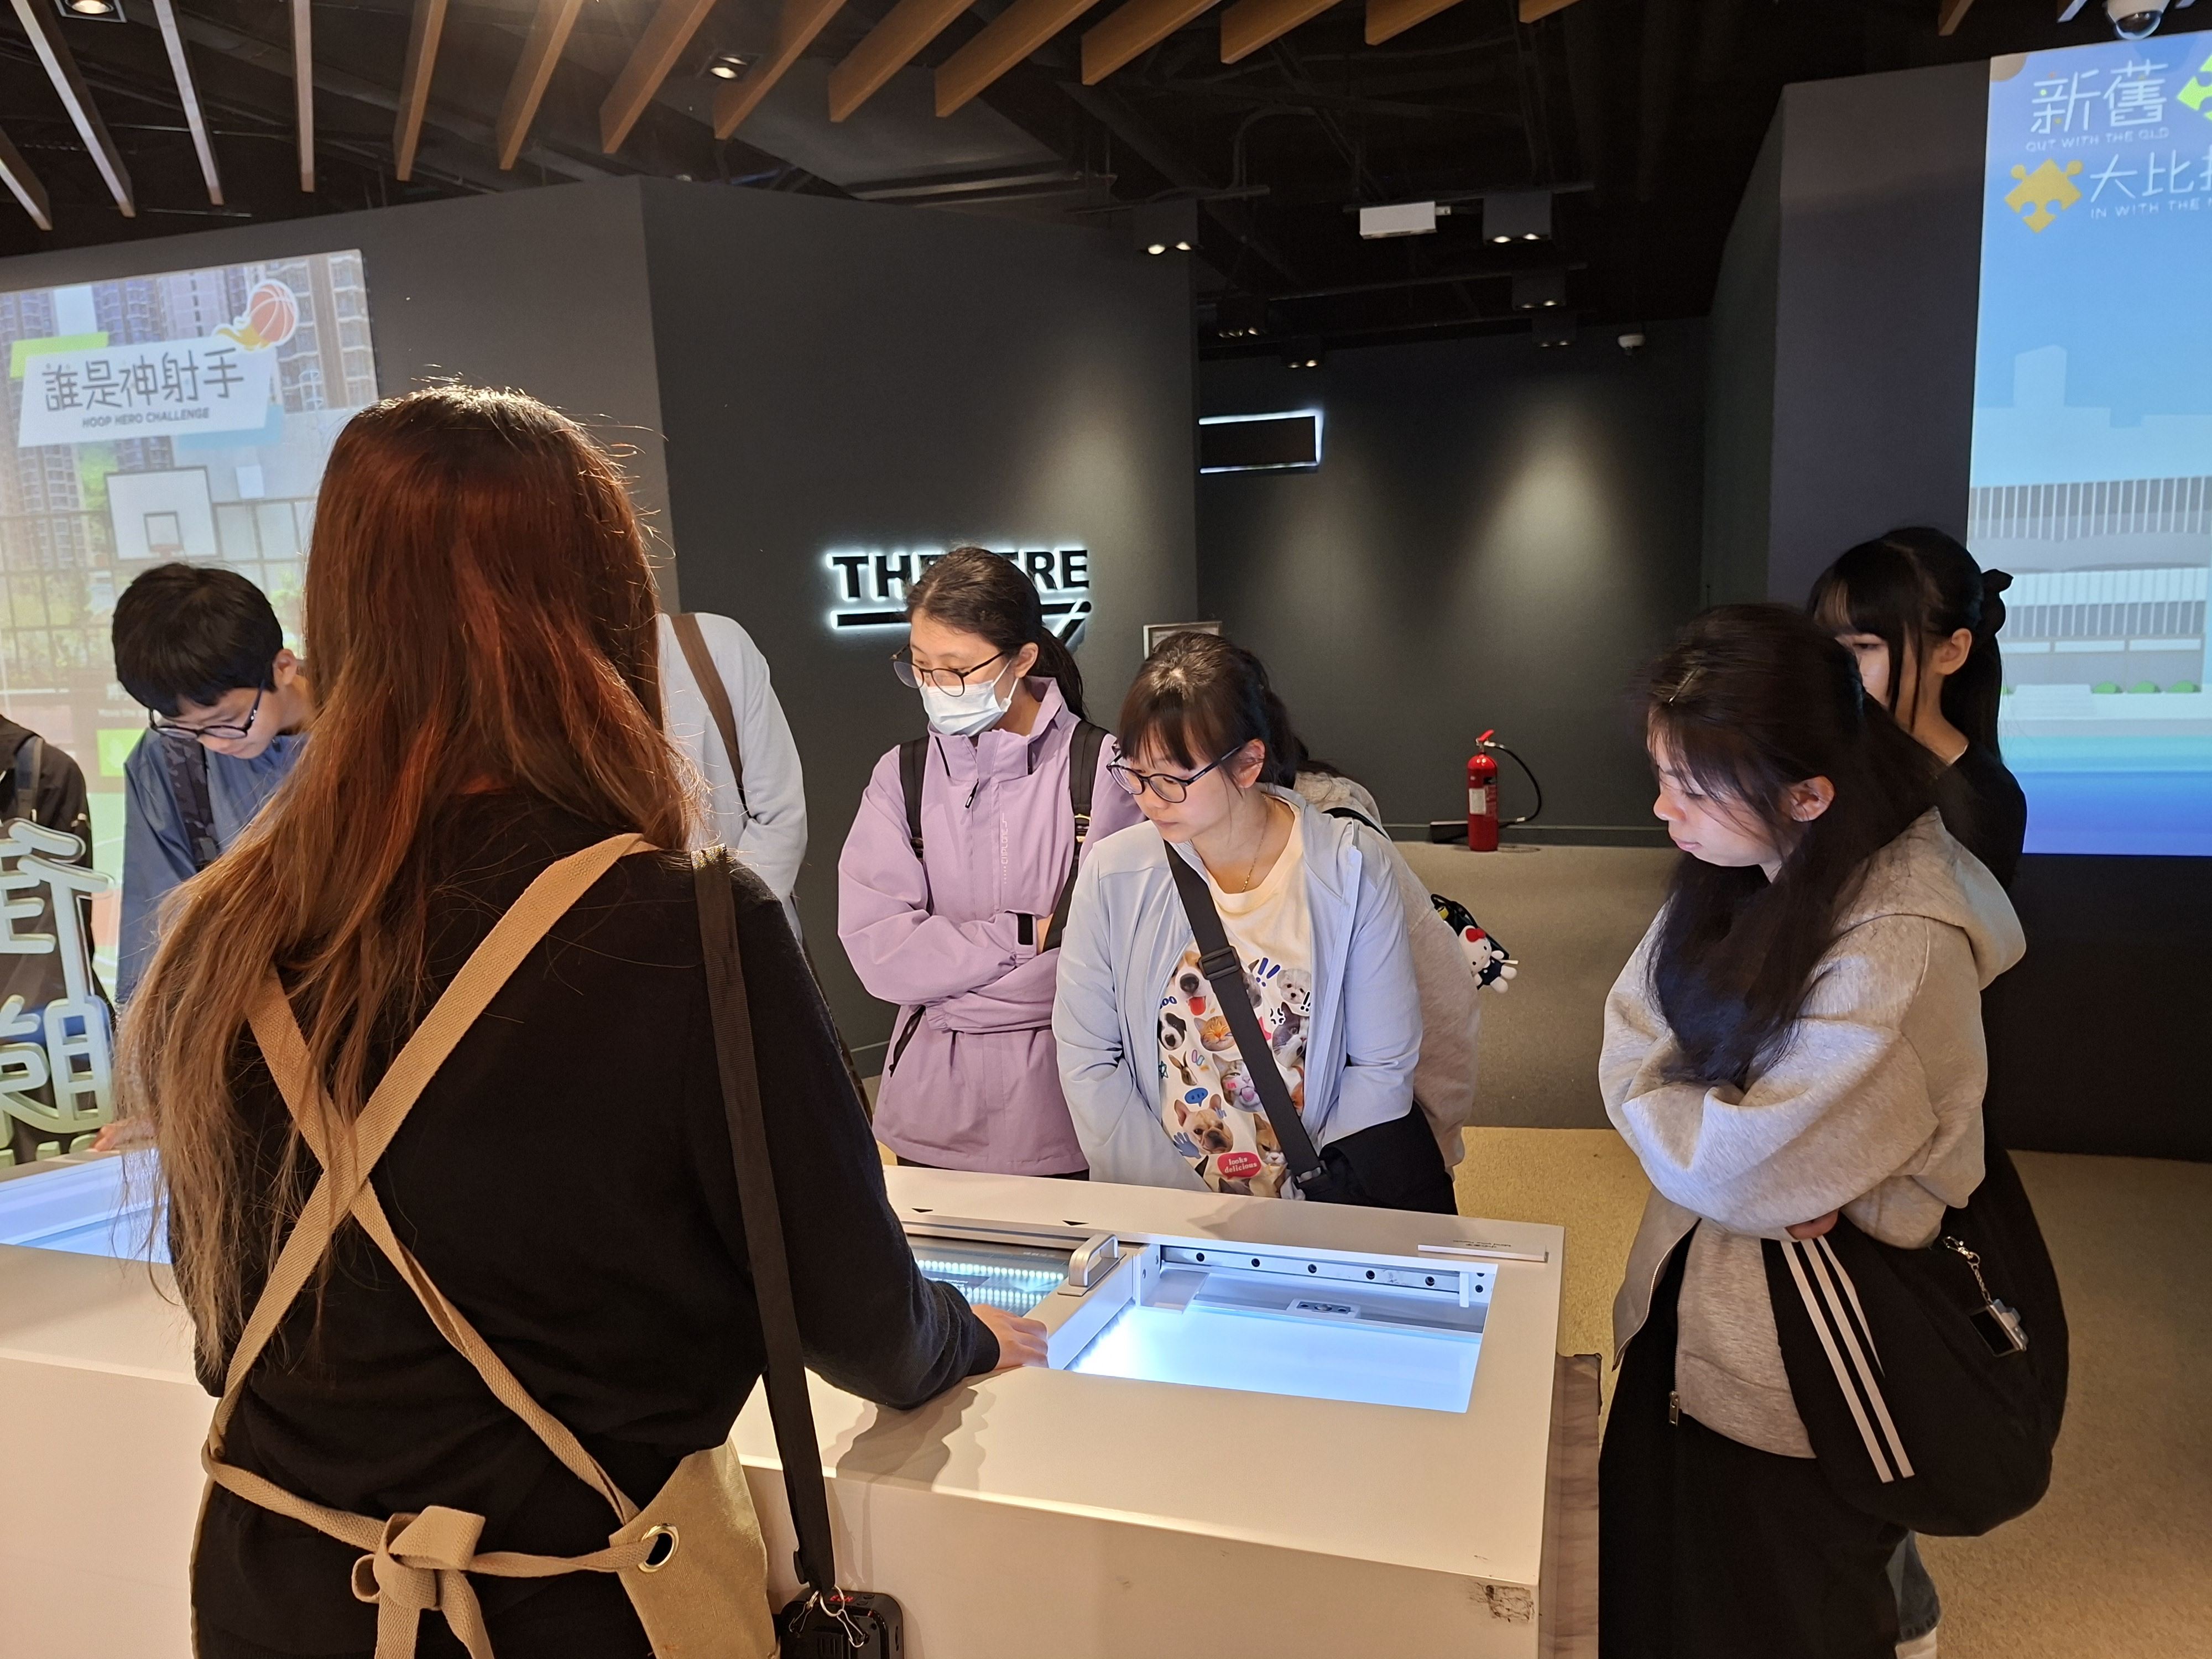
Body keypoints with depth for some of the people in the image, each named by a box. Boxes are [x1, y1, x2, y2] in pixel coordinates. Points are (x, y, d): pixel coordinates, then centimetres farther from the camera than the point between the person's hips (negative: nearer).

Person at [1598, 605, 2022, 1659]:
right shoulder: (1746, 865, -5)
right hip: (1687, 1297, 7)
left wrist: (1657, 1108, -9)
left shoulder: (1901, 951, -29)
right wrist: (1701, 1117, -19)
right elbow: (1628, 1039, -4)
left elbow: (1731, 1163, -27)